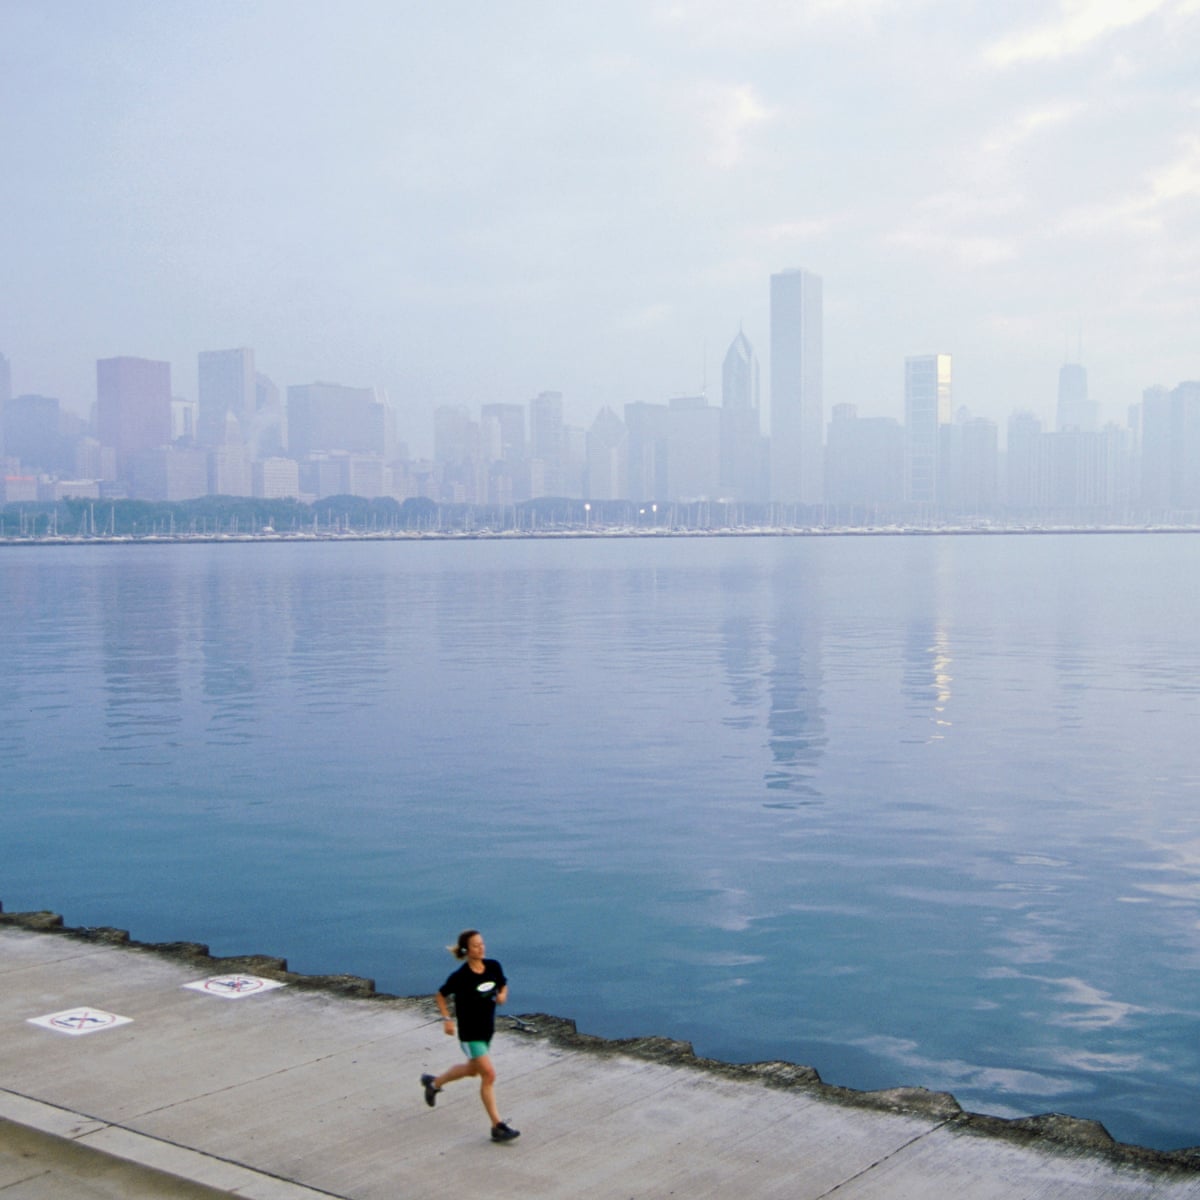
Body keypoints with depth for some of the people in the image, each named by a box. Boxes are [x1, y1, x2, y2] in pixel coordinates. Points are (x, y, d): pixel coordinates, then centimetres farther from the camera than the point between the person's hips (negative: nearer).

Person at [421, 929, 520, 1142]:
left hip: (488, 1029, 7)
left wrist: (502, 995, -10)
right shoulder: (460, 977, -19)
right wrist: (447, 1019, -13)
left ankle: (434, 1082, 50)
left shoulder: (493, 967, -6)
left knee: (472, 1069, 25)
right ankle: (497, 1126, -3)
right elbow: (441, 995, -4)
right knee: (489, 1075, -11)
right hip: (470, 1032, -7)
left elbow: (503, 986, 11)